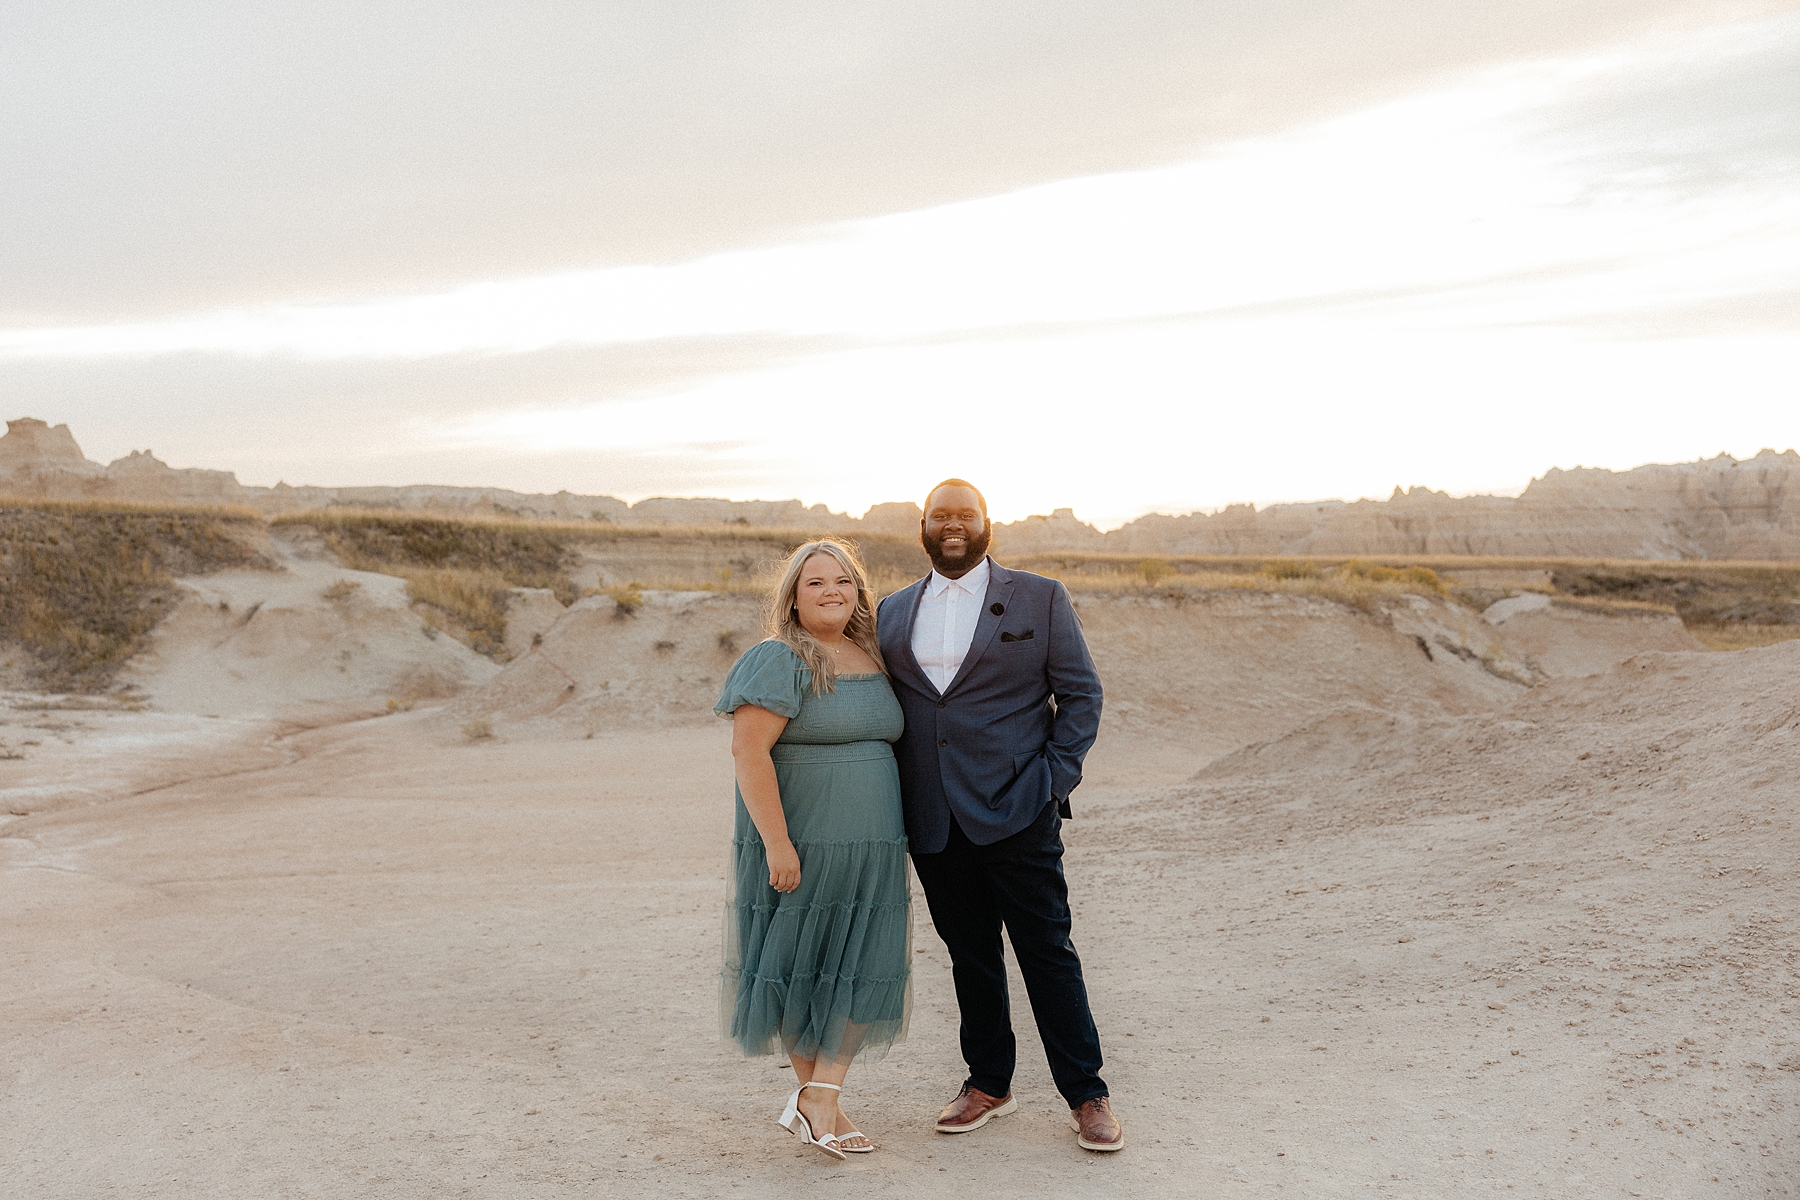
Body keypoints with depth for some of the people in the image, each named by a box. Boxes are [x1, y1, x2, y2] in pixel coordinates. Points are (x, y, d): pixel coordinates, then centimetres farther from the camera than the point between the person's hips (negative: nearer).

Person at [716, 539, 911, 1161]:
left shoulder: (871, 660, 10)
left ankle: (820, 1098, 7)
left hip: (868, 850, 7)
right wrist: (777, 844, -22)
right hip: (799, 844, -6)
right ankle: (811, 1091, 20)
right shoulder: (779, 661, -12)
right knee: (802, 965, 5)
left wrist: (891, 837, 15)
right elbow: (749, 750, -18)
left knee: (859, 967, 2)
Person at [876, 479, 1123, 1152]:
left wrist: (1054, 778, -8)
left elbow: (1081, 694, 2)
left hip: (1016, 811, -3)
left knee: (1047, 951, 0)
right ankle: (988, 1084, 26)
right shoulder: (894, 612, 12)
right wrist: (892, 801, 5)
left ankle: (1086, 1095, 11)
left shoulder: (1040, 598, 3)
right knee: (969, 954, 12)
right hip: (933, 819, 3)